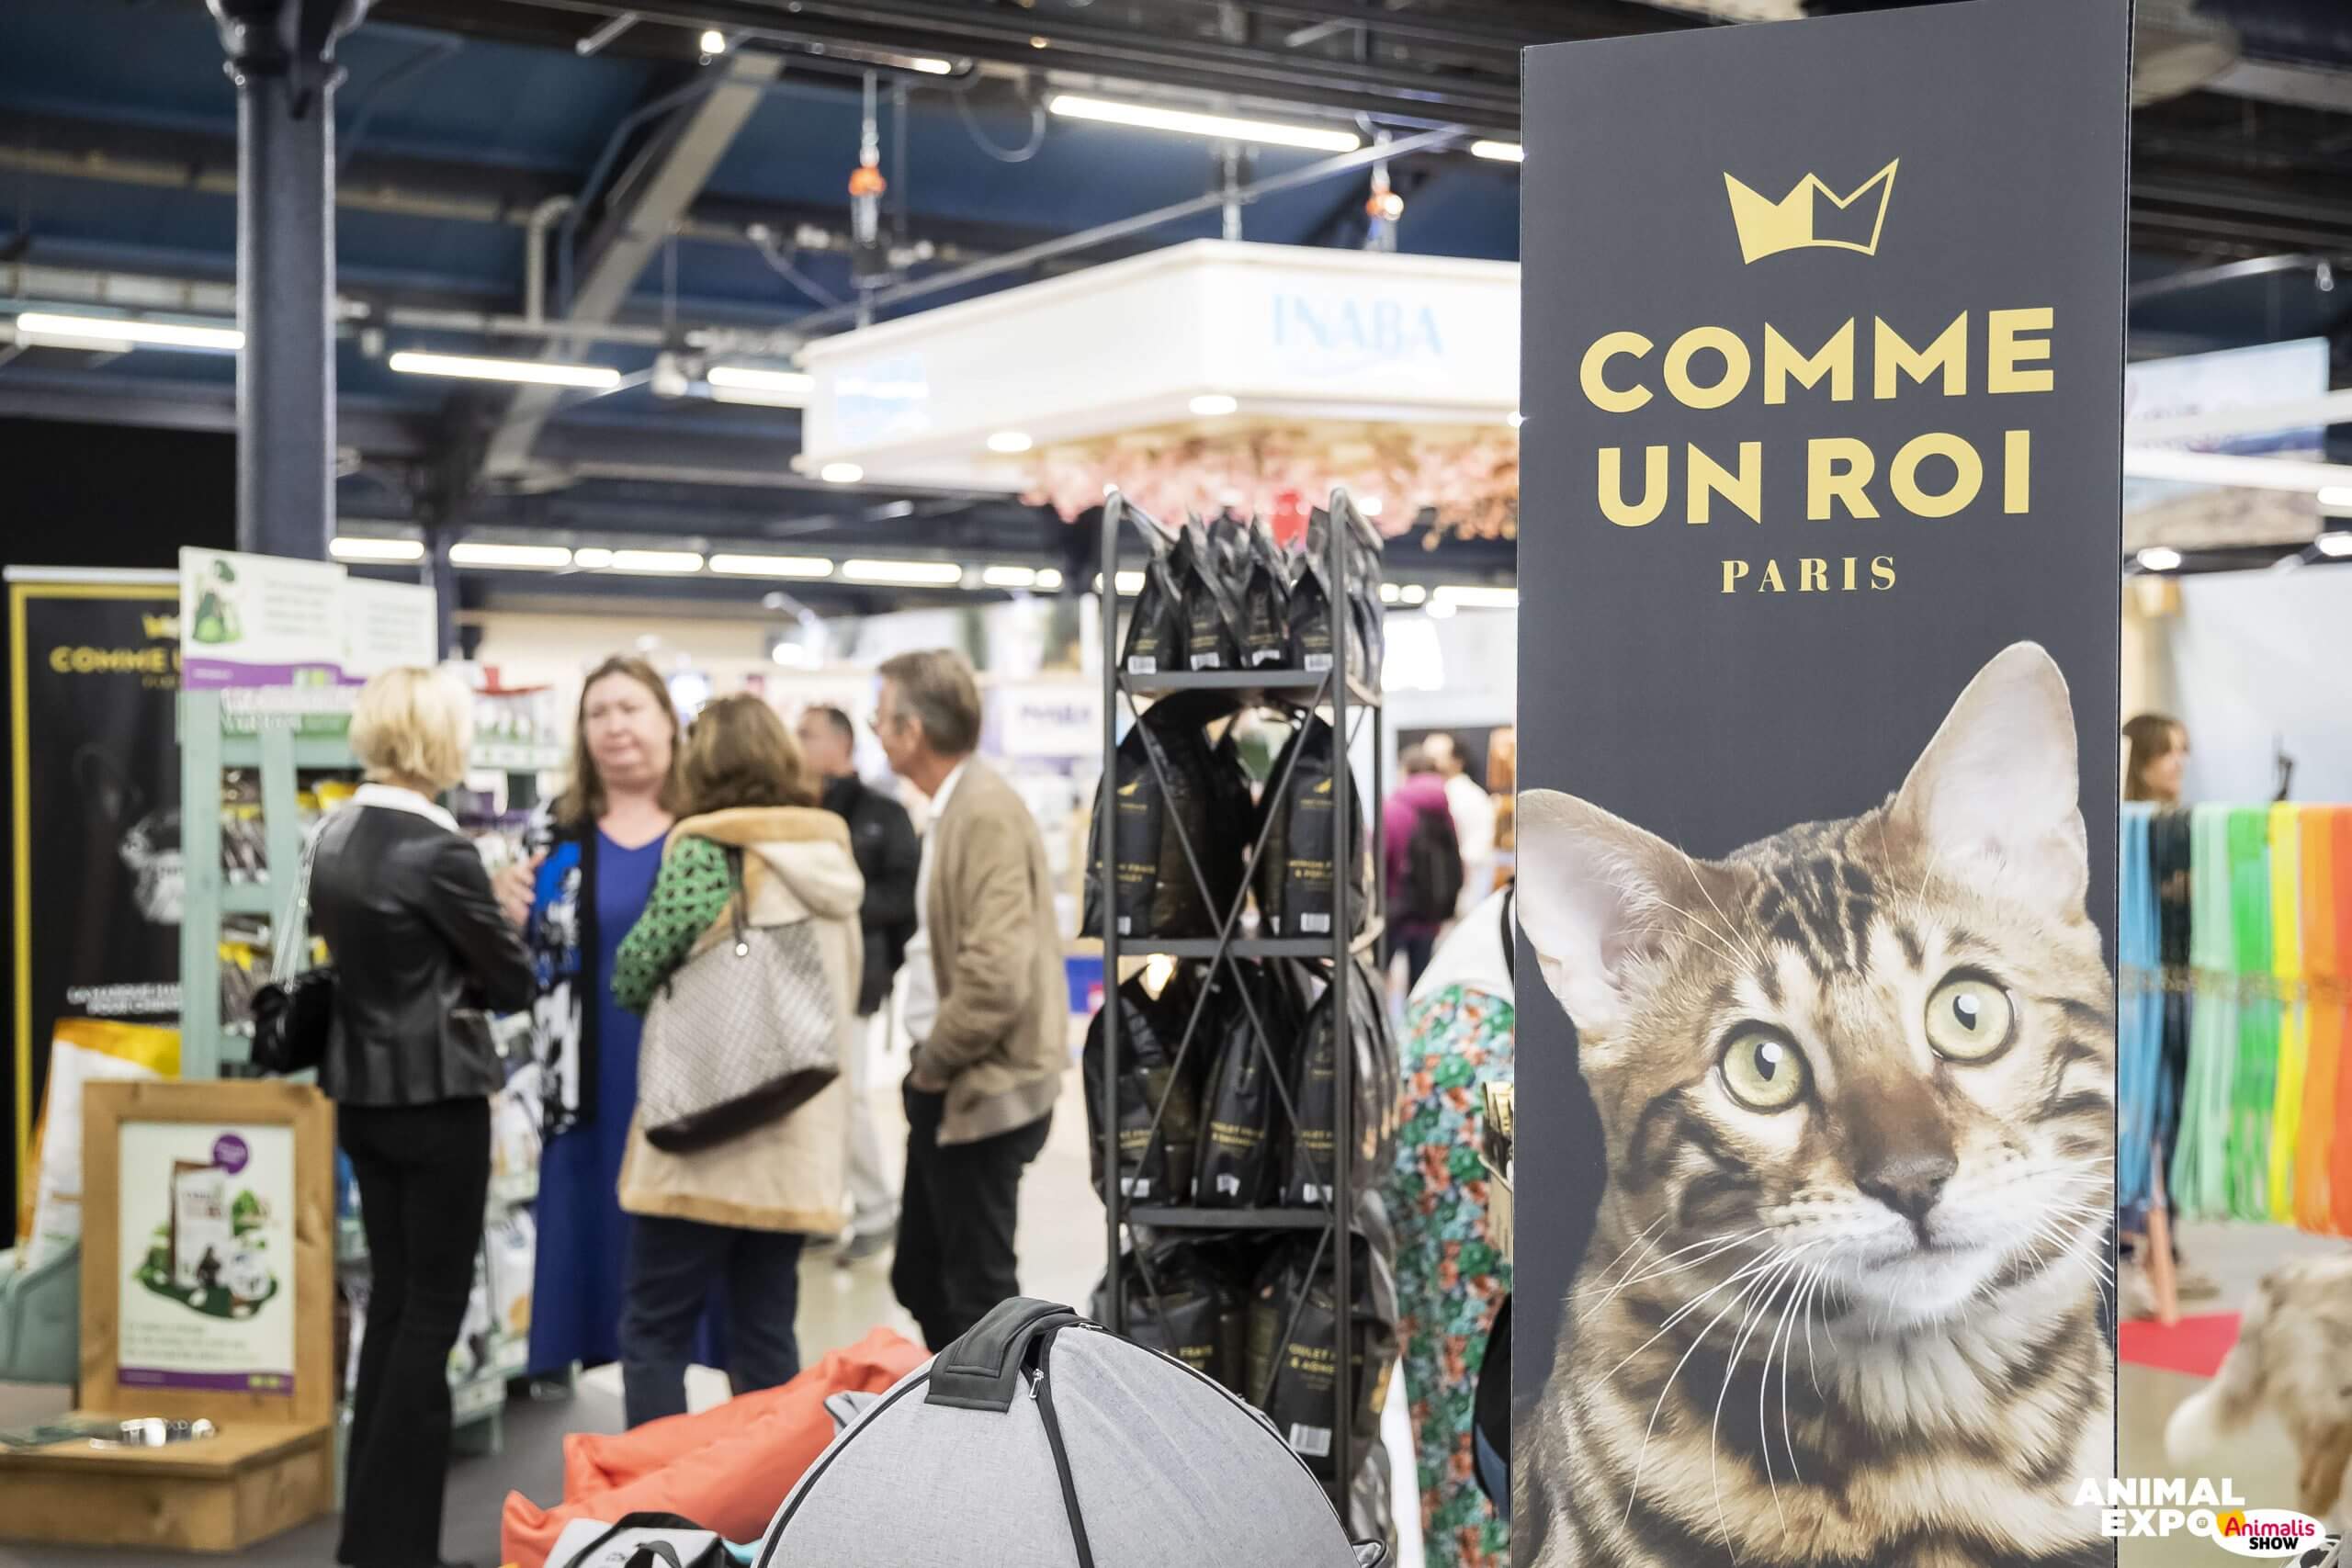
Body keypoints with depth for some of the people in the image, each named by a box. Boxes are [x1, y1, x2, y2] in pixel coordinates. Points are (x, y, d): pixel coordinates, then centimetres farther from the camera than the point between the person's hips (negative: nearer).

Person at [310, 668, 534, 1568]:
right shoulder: (439, 852, -19)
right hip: (436, 1099, -8)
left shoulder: (332, 838, 5)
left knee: (392, 1298, 15)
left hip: (361, 1091, 8)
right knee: (434, 1308, 1)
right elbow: (514, 982, -11)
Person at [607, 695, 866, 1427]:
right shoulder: (831, 856, 9)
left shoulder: (705, 854, -10)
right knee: (766, 1333, 12)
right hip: (801, 1141, 6)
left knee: (653, 1334, 1)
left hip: (705, 1136, -6)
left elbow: (633, 977, -7)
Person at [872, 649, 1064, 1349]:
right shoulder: (954, 806, 10)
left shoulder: (986, 814, -20)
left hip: (979, 1093, -10)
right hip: (946, 1088, 10)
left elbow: (998, 977, -27)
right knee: (920, 1279, 19)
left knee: (977, 1292, 2)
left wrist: (933, 1063, -14)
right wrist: (928, 1065, 12)